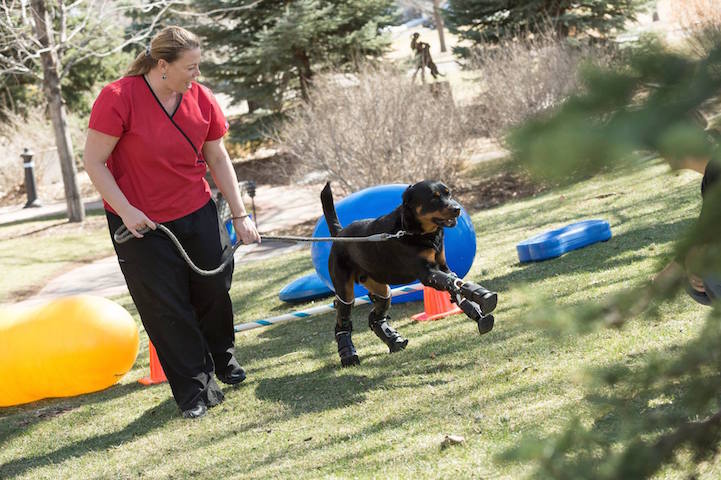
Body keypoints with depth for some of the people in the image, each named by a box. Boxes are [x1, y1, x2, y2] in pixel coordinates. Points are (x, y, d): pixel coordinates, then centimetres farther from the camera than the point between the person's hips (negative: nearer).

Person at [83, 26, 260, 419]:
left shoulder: (201, 99, -5)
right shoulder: (118, 99, -20)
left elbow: (218, 160, 4)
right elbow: (93, 161, -15)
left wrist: (240, 215, 4)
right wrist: (126, 209, -22)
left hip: (196, 213, 4)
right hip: (140, 223, -4)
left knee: (214, 288, 12)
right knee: (167, 307, 0)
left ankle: (222, 359, 40)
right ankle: (194, 391, 10)